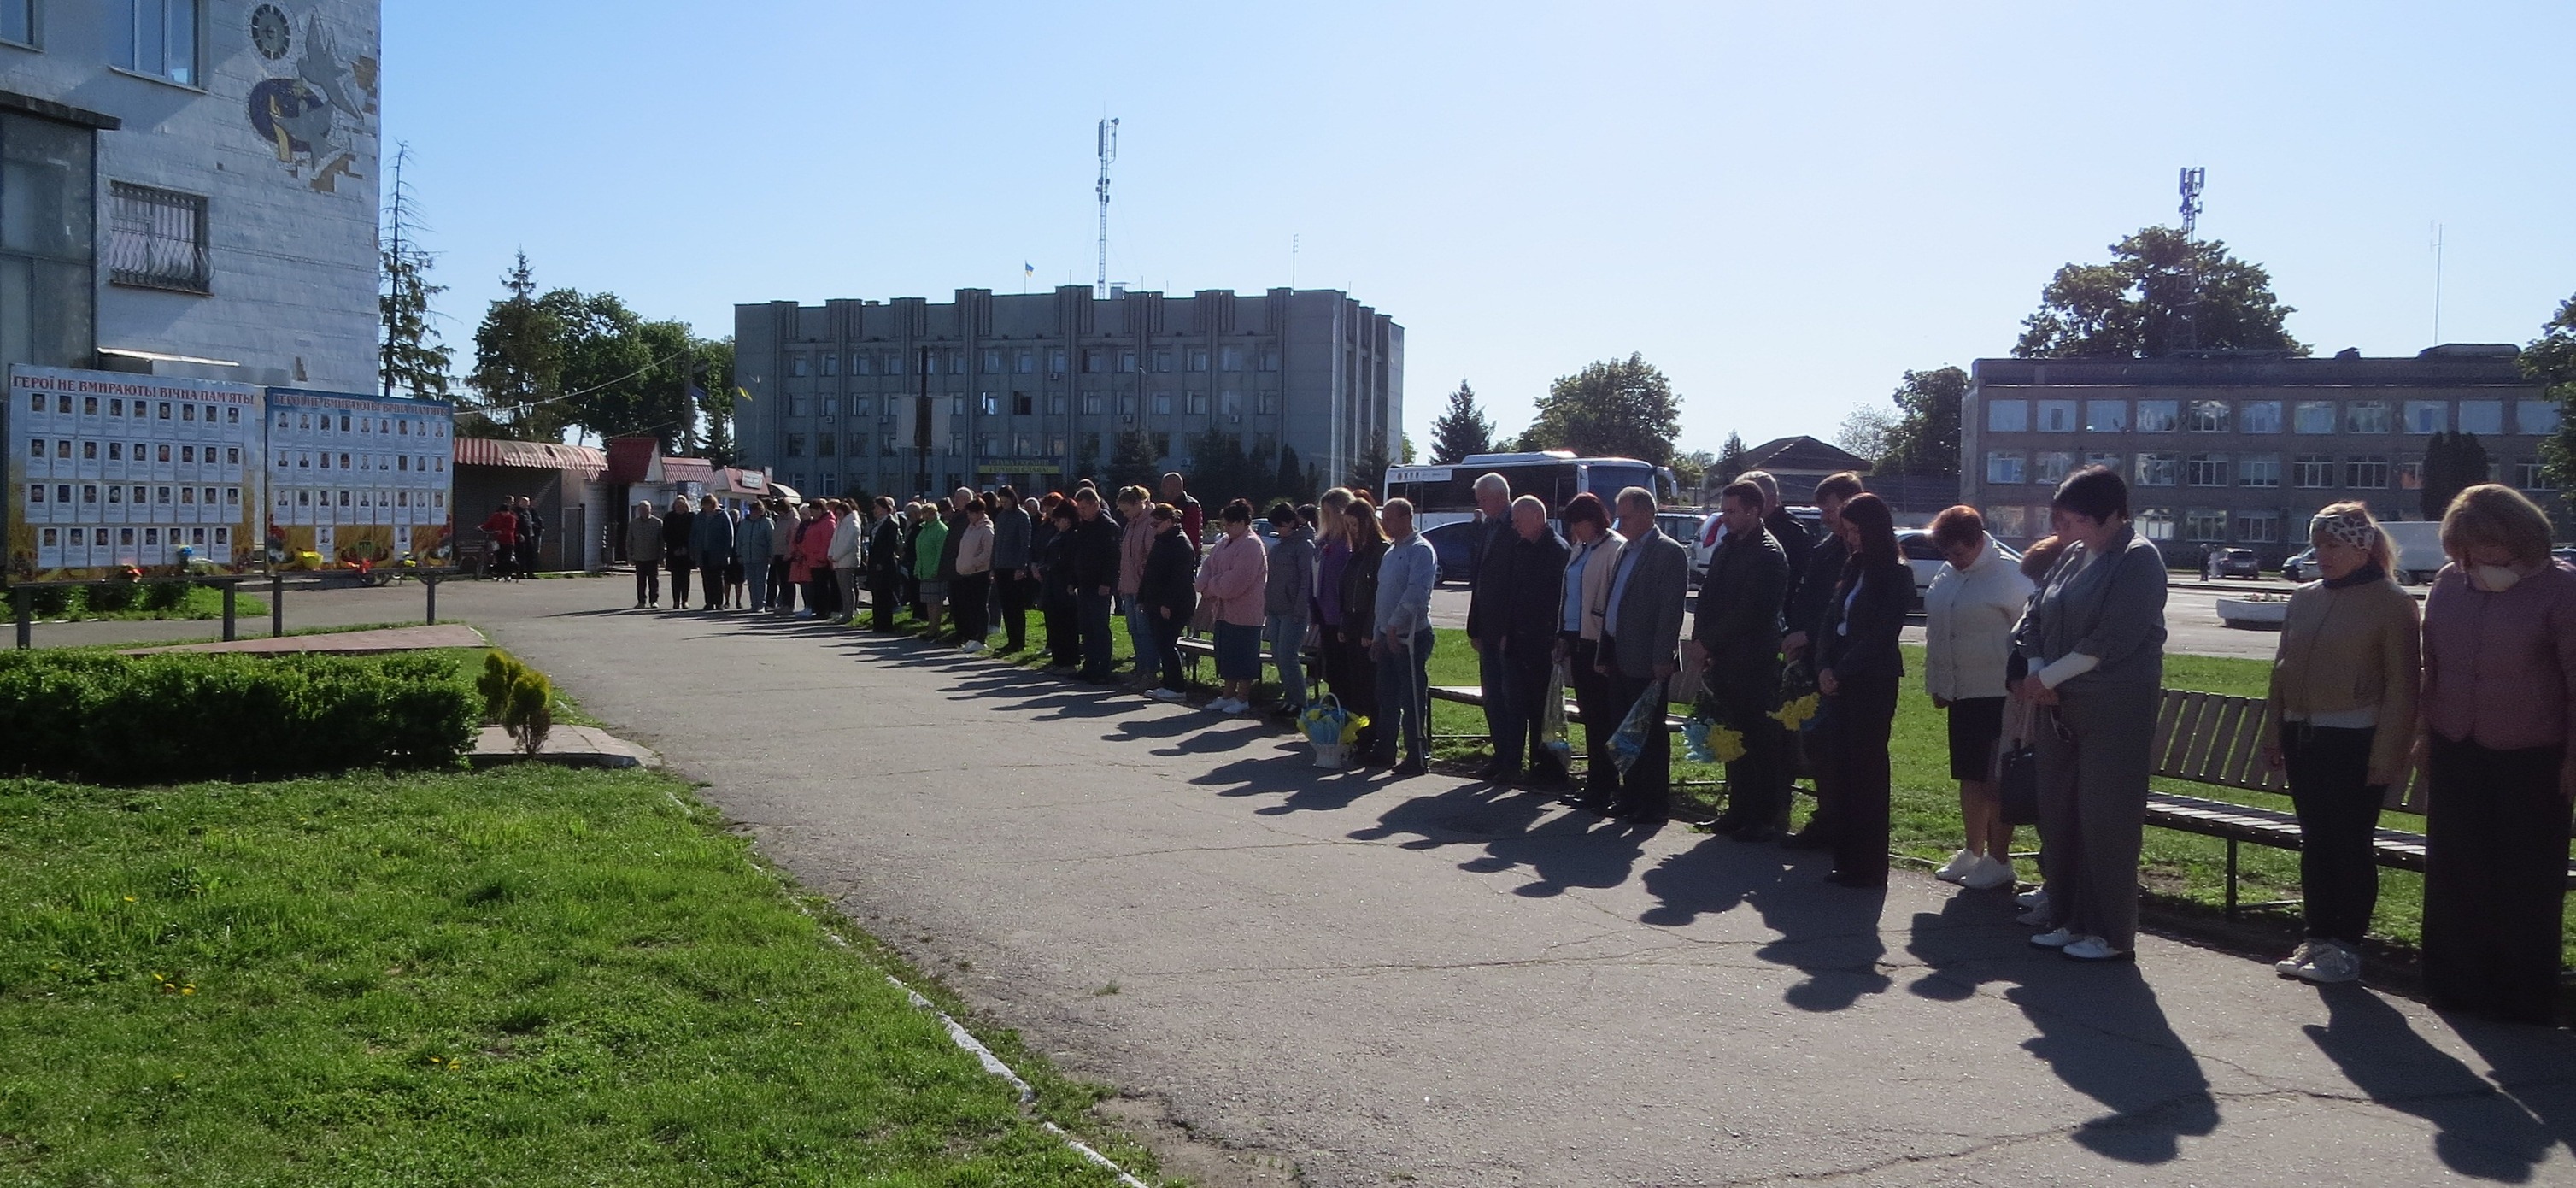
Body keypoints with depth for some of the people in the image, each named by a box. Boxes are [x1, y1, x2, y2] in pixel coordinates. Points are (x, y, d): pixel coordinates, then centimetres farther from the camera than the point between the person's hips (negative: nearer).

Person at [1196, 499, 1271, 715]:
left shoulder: (1251, 546, -16)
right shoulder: (1225, 542, 14)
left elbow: (1235, 580, -23)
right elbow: (1208, 565, 13)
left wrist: (1212, 587, -10)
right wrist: (1206, 587, -6)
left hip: (1244, 613, -9)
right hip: (1225, 610, 9)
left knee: (1243, 657, -2)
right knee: (1226, 655, 15)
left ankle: (1242, 699, 6)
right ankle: (1228, 694, 25)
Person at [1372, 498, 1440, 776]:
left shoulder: (1420, 550, -10)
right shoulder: (1390, 552, 18)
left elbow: (1415, 592, -21)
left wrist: (1394, 625, -22)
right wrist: (1378, 634, 18)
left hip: (1411, 635, -9)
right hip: (1389, 635, 9)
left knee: (1413, 699, -5)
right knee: (1387, 697, 13)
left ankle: (1418, 758, -1)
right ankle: (1385, 750, 21)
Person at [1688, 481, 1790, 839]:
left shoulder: (1768, 554, -11)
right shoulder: (1725, 548, 15)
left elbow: (1749, 612, -17)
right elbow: (1707, 598, 16)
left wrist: (1706, 643, -12)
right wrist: (1701, 643, 2)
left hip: (1753, 663, -8)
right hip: (1723, 661, 8)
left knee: (1759, 741, -3)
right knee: (1733, 740, 13)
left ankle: (1765, 819, 3)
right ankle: (1739, 810, 21)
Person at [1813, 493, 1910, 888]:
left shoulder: (1897, 575, -7)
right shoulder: (1853, 568, 15)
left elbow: (1881, 633, -13)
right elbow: (1832, 619, 12)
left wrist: (1840, 672, -13)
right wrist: (1824, 668, -2)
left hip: (1872, 682, -7)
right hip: (1838, 680, 7)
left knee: (1866, 770, -4)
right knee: (1840, 768, 6)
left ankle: (1869, 866, 2)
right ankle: (1845, 859, 11)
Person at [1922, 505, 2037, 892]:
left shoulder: (2008, 576, -13)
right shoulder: (1946, 577, 10)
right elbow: (1935, 635, 16)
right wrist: (1937, 685, 15)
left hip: (1997, 696, -7)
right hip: (1961, 694, 7)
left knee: (1996, 780, -1)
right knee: (1970, 777, 15)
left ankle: (1999, 862, 8)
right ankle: (1973, 852, 27)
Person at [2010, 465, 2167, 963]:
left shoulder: (2138, 559, -10)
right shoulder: (2073, 556, 13)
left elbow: (2111, 641, -18)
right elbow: (2034, 619, 13)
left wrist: (2047, 678, -12)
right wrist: (2036, 674, -4)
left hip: (2116, 711, -8)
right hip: (2063, 708, 8)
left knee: (2105, 819, -3)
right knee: (2058, 814, 10)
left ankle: (2113, 934, 7)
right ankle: (2067, 918, 22)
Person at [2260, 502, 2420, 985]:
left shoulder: (2391, 603, -6)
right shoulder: (2305, 598, 11)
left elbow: (2401, 685, -8)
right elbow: (2282, 668, 16)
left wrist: (2385, 755, -13)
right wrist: (2275, 733, 12)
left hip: (2354, 741, -6)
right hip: (2303, 737, 6)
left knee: (2350, 844, 0)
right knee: (2314, 841, 12)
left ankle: (2345, 947, 9)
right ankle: (2316, 938, 21)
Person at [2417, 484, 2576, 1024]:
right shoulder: (2448, 584, 4)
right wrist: (2427, 736, 13)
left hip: (2529, 759, -4)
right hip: (2456, 753, 4)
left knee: (2527, 883, 5)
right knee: (2454, 876, 11)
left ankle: (2524, 995, 17)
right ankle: (2455, 984, 23)